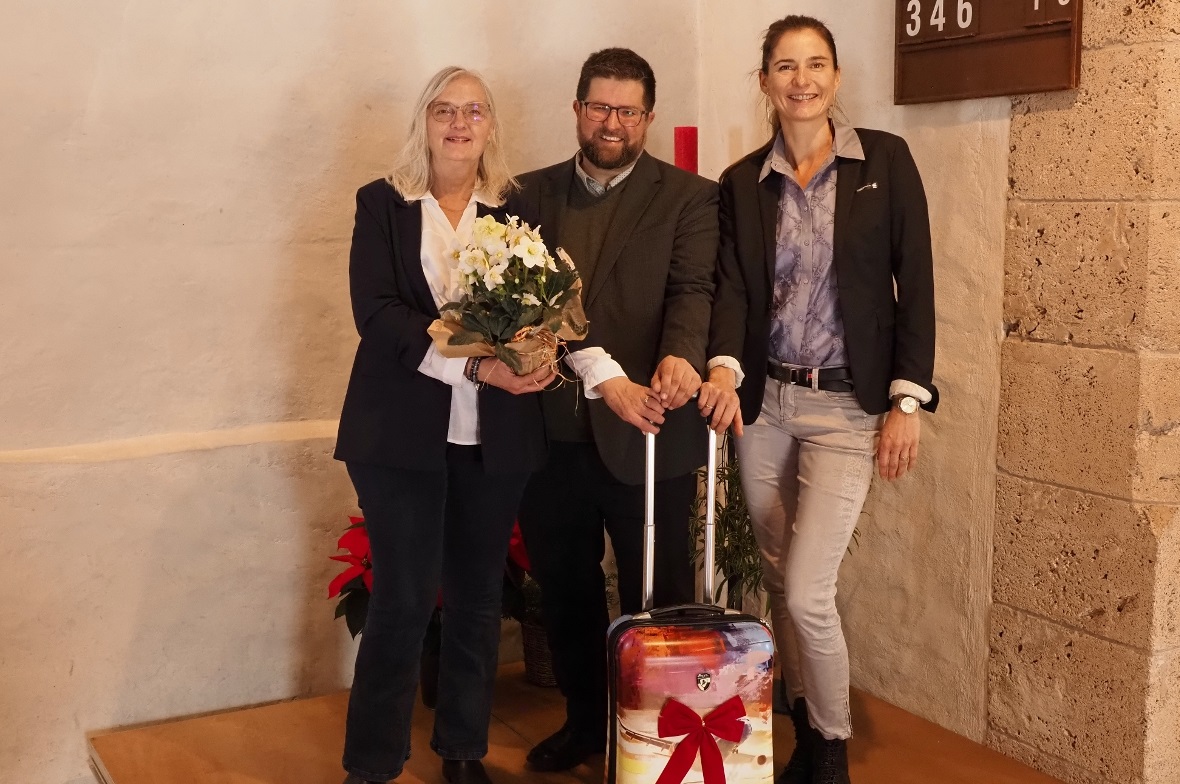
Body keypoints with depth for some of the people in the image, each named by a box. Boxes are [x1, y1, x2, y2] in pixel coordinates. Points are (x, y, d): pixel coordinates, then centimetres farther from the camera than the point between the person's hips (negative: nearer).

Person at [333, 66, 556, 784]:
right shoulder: (383, 204, 3)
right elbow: (377, 311, -9)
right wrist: (473, 365, -20)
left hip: (496, 435, 3)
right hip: (405, 430, -2)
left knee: (479, 596, 10)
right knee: (406, 598, -2)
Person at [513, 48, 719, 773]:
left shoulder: (689, 197, 2)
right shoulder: (534, 194, 9)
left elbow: (693, 289, -11)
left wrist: (681, 356, -35)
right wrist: (602, 375, -19)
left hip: (644, 436, -3)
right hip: (551, 432, 4)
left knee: (657, 598, 7)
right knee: (565, 591, 17)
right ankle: (585, 720, 36)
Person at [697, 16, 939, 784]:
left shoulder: (886, 159, -2)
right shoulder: (743, 181, 5)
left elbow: (914, 284, -4)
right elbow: (733, 287, -2)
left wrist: (908, 401, -9)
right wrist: (725, 366, -21)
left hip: (847, 406, -3)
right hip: (763, 402, 4)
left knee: (807, 592, -10)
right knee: (779, 583, 12)